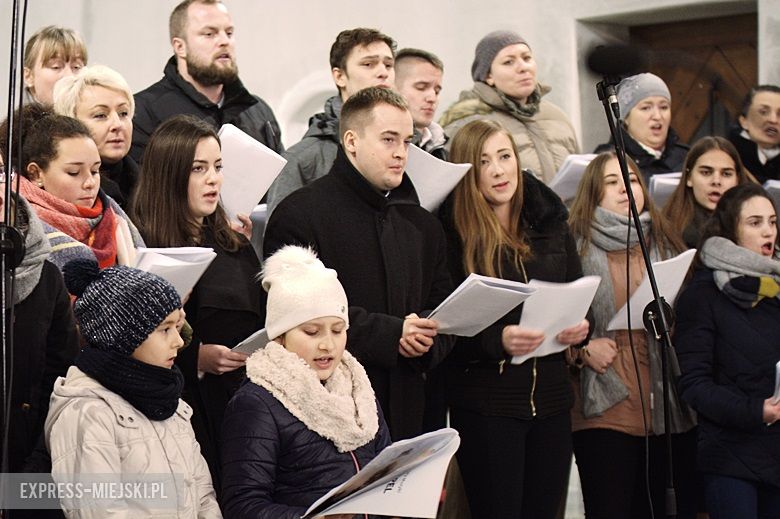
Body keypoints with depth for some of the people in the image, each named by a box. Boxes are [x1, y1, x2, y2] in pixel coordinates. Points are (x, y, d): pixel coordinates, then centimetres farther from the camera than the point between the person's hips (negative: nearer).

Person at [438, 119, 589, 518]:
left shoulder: (551, 222, 8)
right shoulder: (452, 234, -7)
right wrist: (498, 339, -24)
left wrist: (579, 328, -5)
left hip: (550, 397, 5)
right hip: (486, 401, -5)